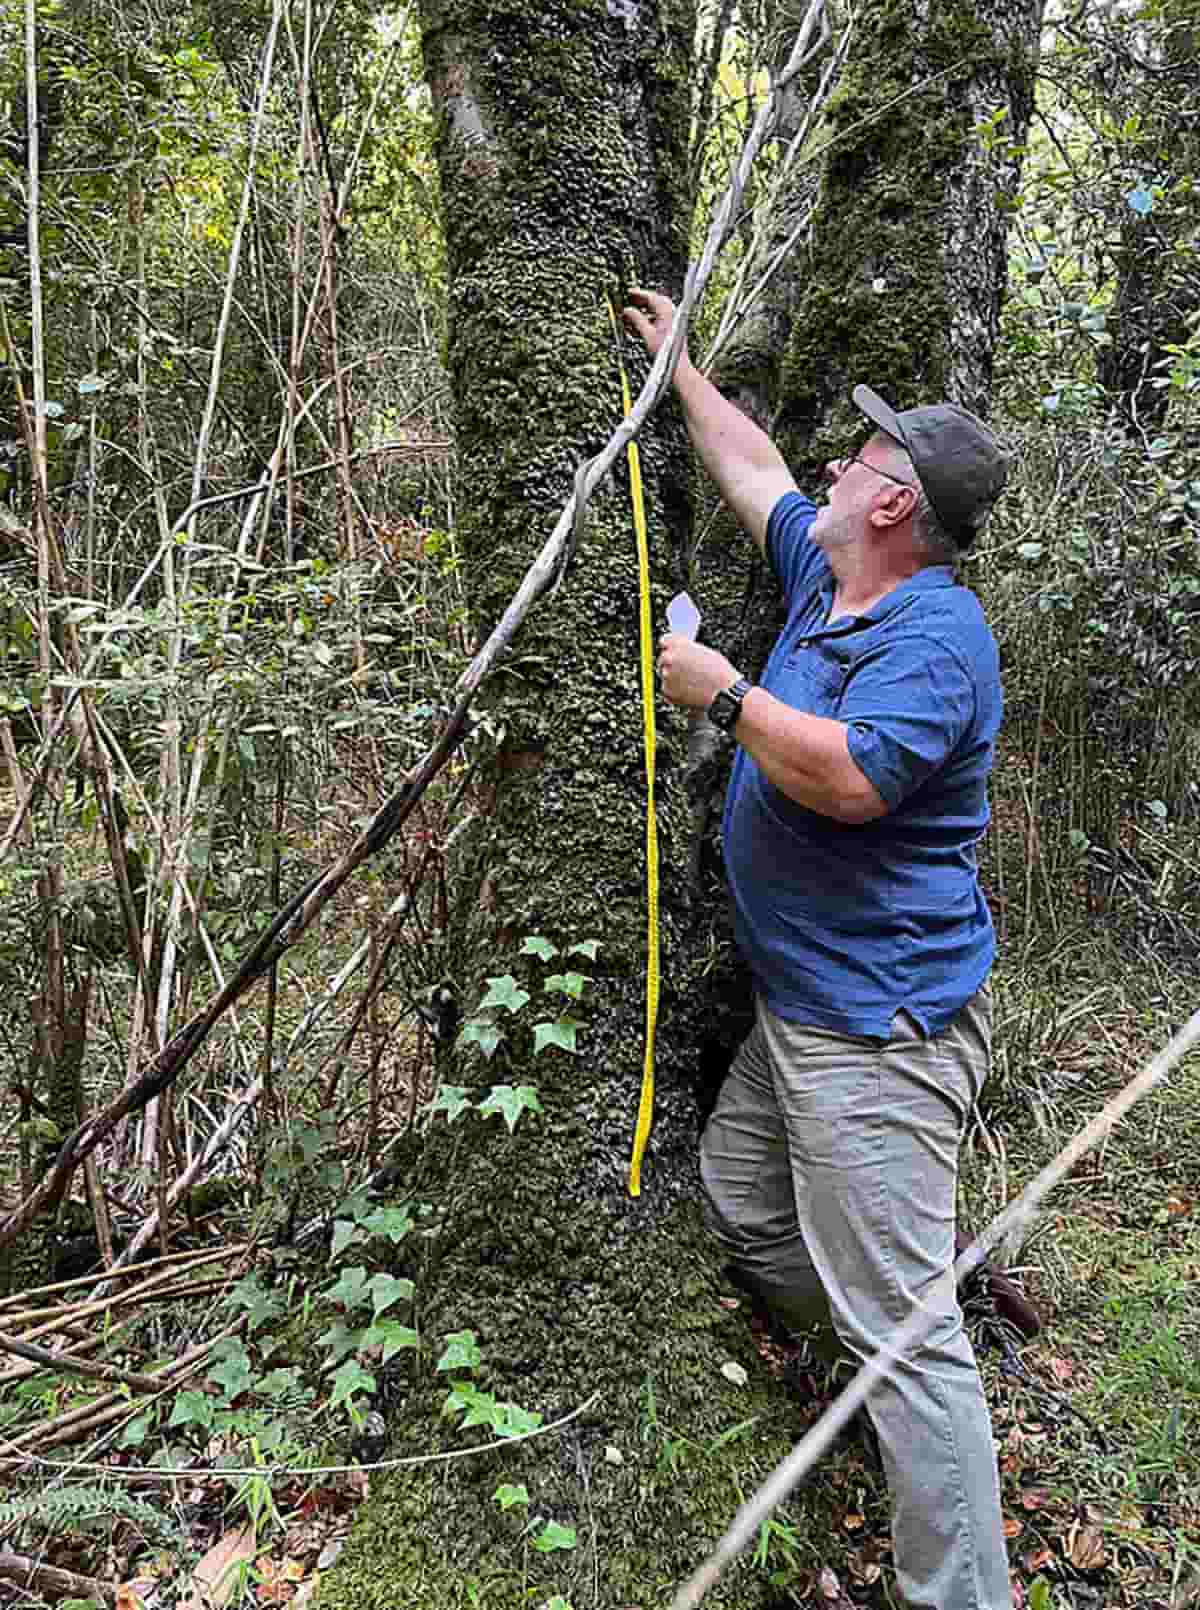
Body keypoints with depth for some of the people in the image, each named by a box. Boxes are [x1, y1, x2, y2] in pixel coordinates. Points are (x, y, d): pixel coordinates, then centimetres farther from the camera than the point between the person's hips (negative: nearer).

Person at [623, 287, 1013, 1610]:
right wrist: (676, 363, 33)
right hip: (794, 1003, 10)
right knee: (737, 1217, 19)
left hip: (878, 1028, -10)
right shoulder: (825, 577, 11)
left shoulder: (935, 638, -18)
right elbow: (752, 469, 25)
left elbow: (851, 776, -32)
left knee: (900, 1324, -5)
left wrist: (725, 694, -19)